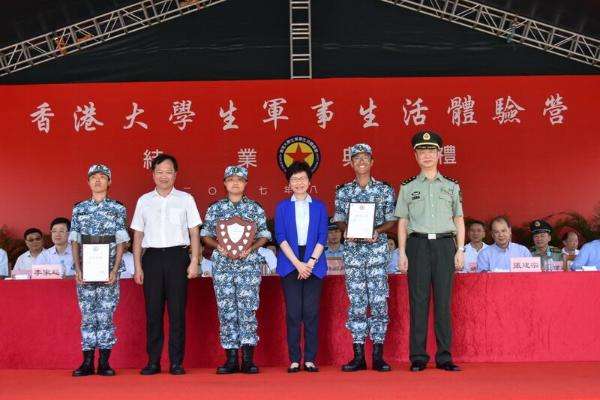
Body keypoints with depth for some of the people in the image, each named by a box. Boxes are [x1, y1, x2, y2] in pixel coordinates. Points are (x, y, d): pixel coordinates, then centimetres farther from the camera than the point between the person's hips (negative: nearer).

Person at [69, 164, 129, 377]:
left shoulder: (118, 208, 4)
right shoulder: (79, 208, 11)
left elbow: (120, 242, 1)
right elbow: (75, 241, 9)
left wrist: (115, 270, -8)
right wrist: (77, 269, -2)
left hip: (108, 272, -2)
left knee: (106, 315, -2)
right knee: (87, 315, 3)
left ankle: (104, 363, 5)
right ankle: (87, 362, 8)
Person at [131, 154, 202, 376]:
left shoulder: (185, 199, 7)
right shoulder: (144, 201, 11)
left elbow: (194, 233, 6)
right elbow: (138, 236, 12)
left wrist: (194, 262, -3)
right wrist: (137, 266, 5)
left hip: (177, 255, -1)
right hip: (152, 257, 2)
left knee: (177, 311, -1)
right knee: (153, 311, 2)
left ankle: (176, 363, 5)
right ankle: (153, 362, 9)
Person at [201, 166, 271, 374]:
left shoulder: (255, 208, 7)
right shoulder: (215, 208, 9)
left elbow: (264, 236, 5)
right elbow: (206, 235, 8)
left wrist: (250, 248, -12)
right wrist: (220, 247, -11)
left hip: (249, 263, -1)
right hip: (222, 263, 1)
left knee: (248, 308, -6)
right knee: (226, 310, 1)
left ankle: (248, 359, -1)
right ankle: (231, 359, 6)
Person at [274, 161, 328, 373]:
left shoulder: (319, 206, 11)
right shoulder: (282, 207, 9)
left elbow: (322, 237, 5)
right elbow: (280, 237, 1)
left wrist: (311, 261, -8)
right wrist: (298, 263, -8)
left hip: (313, 265, 0)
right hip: (290, 264, 0)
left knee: (311, 312, -1)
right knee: (293, 313, -2)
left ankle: (310, 359, 4)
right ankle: (294, 359, 3)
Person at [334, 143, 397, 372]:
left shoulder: (385, 190, 5)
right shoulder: (343, 192, 9)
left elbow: (391, 220, 5)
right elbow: (339, 221, 10)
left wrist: (377, 231, -12)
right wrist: (348, 230, -10)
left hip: (377, 248, -1)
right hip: (352, 249, 1)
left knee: (379, 300, -4)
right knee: (356, 300, 1)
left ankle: (378, 356, 2)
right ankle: (358, 356, 6)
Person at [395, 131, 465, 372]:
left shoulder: (451, 187, 13)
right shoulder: (408, 187, 11)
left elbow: (459, 220, 13)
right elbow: (403, 222, 9)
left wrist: (460, 250, 4)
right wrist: (402, 252, 1)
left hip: (445, 244, 1)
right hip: (418, 244, -1)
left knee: (443, 302, 0)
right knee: (418, 301, -2)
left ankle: (444, 357, 5)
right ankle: (418, 357, 2)